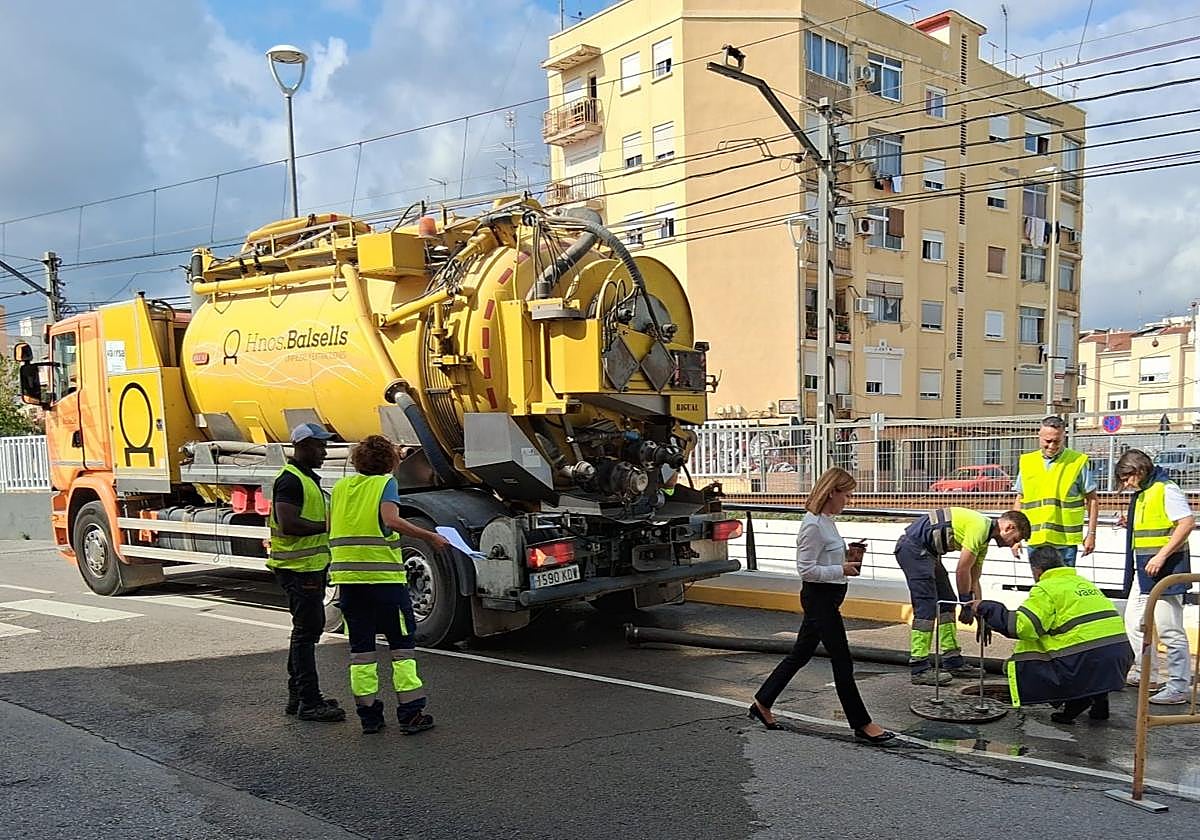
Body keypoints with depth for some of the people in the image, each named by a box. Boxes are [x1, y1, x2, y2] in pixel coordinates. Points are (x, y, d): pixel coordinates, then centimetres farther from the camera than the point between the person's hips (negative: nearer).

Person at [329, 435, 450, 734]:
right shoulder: (385, 483, -4)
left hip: (347, 577, 5)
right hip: (384, 575, -5)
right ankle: (410, 713, 5)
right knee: (402, 642, 5)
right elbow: (391, 519, -20)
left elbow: (330, 527, 16)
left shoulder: (340, 487, 12)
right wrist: (429, 537, -18)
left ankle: (368, 714, 15)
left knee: (360, 646, 12)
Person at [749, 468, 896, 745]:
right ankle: (862, 724, 10)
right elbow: (806, 569, -21)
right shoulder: (814, 525, -21)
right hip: (820, 598, -10)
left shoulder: (826, 521, 10)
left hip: (825, 598, 10)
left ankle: (762, 703, 25)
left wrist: (847, 555, 5)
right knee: (842, 662, -1)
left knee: (800, 654, 16)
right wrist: (842, 569, -20)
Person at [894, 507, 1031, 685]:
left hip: (926, 550, 11)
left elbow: (974, 580, 21)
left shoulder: (984, 538, 16)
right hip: (913, 546, -11)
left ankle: (954, 663, 20)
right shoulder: (980, 527, -16)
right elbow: (962, 570, -14)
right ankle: (920, 670, -11)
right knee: (927, 607, -13)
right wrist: (966, 604, -3)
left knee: (946, 602, 13)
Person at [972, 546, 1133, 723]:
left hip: (1086, 663, -8)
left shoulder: (1046, 589, -2)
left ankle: (1074, 698, -3)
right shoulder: (1084, 582, 24)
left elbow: (1021, 626, -14)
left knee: (1018, 664, 5)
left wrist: (987, 608, -3)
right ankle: (1098, 697, 17)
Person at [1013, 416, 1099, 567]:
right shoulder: (1027, 462, 9)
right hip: (1035, 542, 4)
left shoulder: (1078, 461, 0)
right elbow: (1020, 500, 15)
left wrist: (1091, 534, -1)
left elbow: (1092, 500, 4)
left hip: (1065, 542, -3)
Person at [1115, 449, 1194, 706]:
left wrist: (1161, 556, -25)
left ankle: (1178, 687, 3)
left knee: (1169, 630, -5)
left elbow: (1187, 523, -22)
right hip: (1144, 572, 10)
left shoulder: (1166, 490, -14)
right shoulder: (1141, 495, 15)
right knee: (1134, 621, 17)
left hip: (1165, 571, -10)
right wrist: (1131, 524, 7)